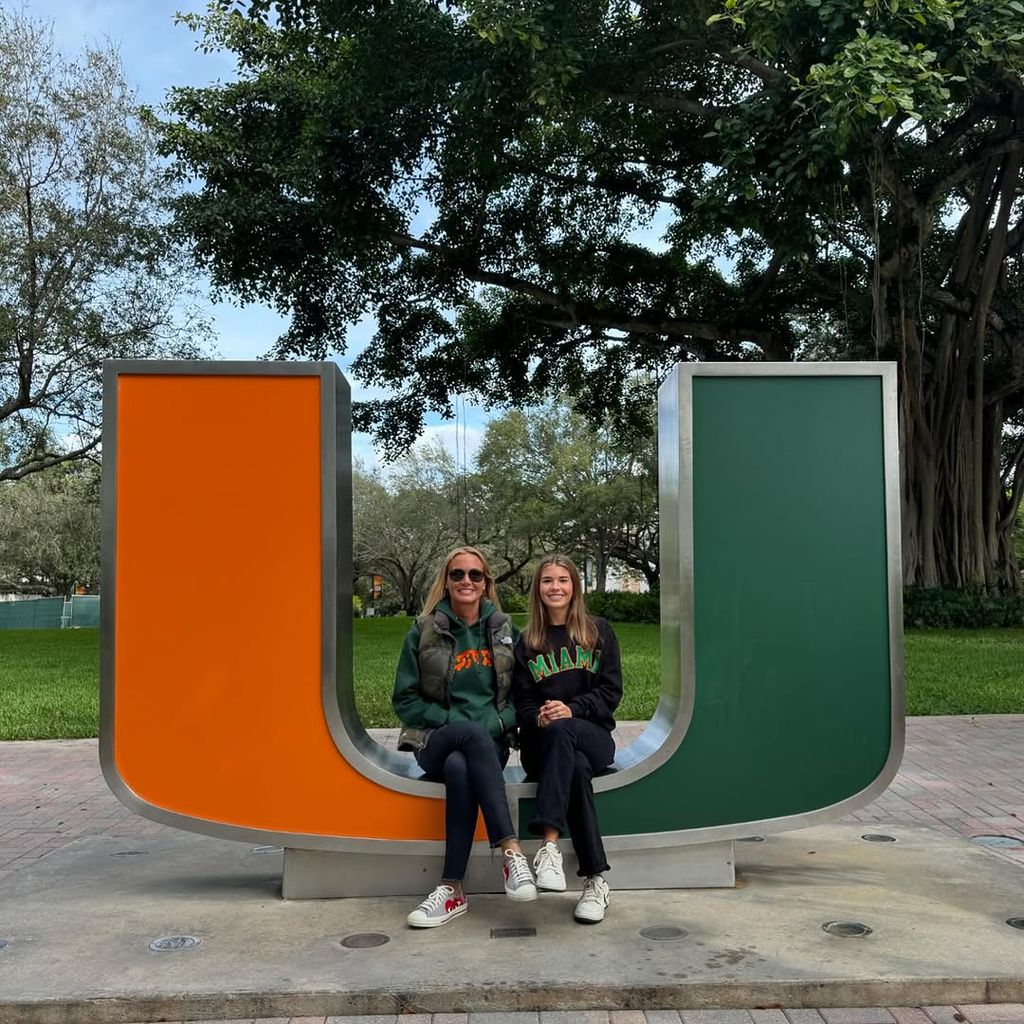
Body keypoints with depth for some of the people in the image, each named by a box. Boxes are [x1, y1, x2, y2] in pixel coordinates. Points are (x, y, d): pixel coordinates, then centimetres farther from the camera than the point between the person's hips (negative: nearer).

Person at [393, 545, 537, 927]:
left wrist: (500, 722, -10)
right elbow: (404, 699, 3)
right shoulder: (424, 631, 4)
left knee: (459, 768, -37)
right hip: (436, 741, -1)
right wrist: (456, 721, -10)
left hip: (489, 743, 1)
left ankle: (453, 889, -34)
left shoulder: (505, 631, 9)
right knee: (473, 733, -38)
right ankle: (511, 850, -44)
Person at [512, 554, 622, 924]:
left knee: (560, 731, -37)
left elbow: (611, 692, 3)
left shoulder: (599, 632, 11)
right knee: (576, 768, -35)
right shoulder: (527, 642, 15)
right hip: (542, 743, 1)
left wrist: (571, 709, -14)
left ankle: (549, 845, -48)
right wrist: (538, 717, -14)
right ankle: (596, 881, -36)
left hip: (593, 737, -1)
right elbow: (521, 701, 10)